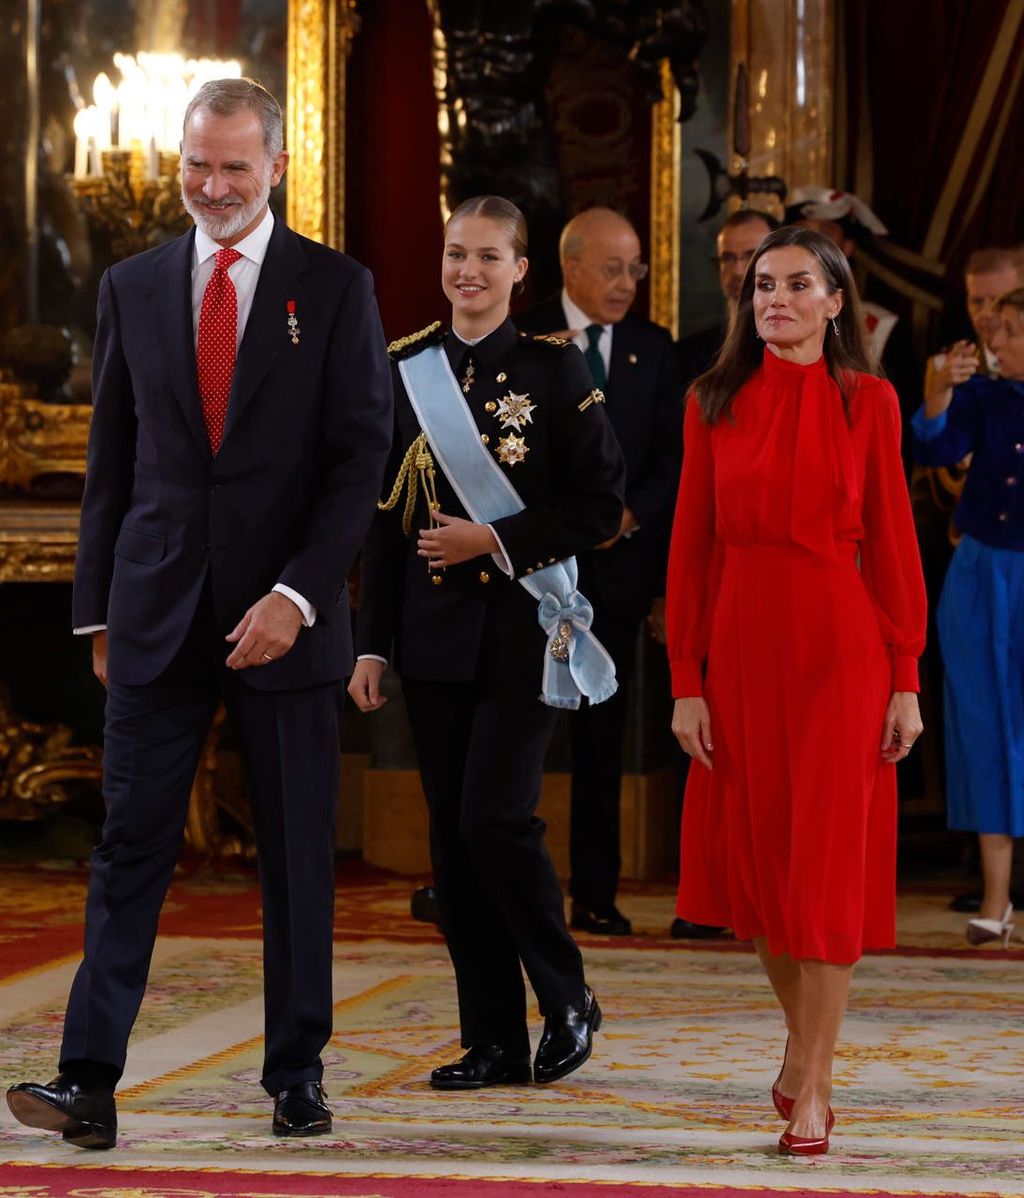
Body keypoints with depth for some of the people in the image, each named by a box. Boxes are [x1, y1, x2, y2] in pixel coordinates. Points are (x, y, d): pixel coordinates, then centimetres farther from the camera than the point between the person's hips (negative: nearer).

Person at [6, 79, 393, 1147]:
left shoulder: (335, 288, 0)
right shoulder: (133, 287, 9)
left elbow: (360, 457, -4)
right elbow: (111, 458, 12)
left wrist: (296, 595, -14)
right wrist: (96, 606, 8)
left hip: (285, 612, -2)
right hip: (158, 610, 2)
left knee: (298, 855, 6)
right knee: (132, 843, -3)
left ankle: (297, 1077, 15)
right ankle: (89, 1080, -7)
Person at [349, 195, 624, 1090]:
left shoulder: (554, 368, -3)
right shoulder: (407, 369, 8)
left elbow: (601, 506, -4)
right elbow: (387, 515, 10)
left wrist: (497, 541, -14)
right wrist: (372, 643, 7)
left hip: (522, 628, -4)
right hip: (434, 630, 4)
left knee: (495, 817, -13)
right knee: (453, 837, 4)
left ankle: (568, 1000, 8)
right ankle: (494, 1042, 11)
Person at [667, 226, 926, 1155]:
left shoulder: (868, 403, 0)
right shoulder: (715, 403, 4)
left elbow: (891, 543, -1)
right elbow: (691, 544, 3)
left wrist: (905, 680, -5)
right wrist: (686, 680, -2)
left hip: (839, 646, -2)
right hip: (741, 647, 3)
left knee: (827, 860, -4)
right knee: (757, 853, 10)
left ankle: (813, 1088, -2)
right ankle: (801, 1036, 31)